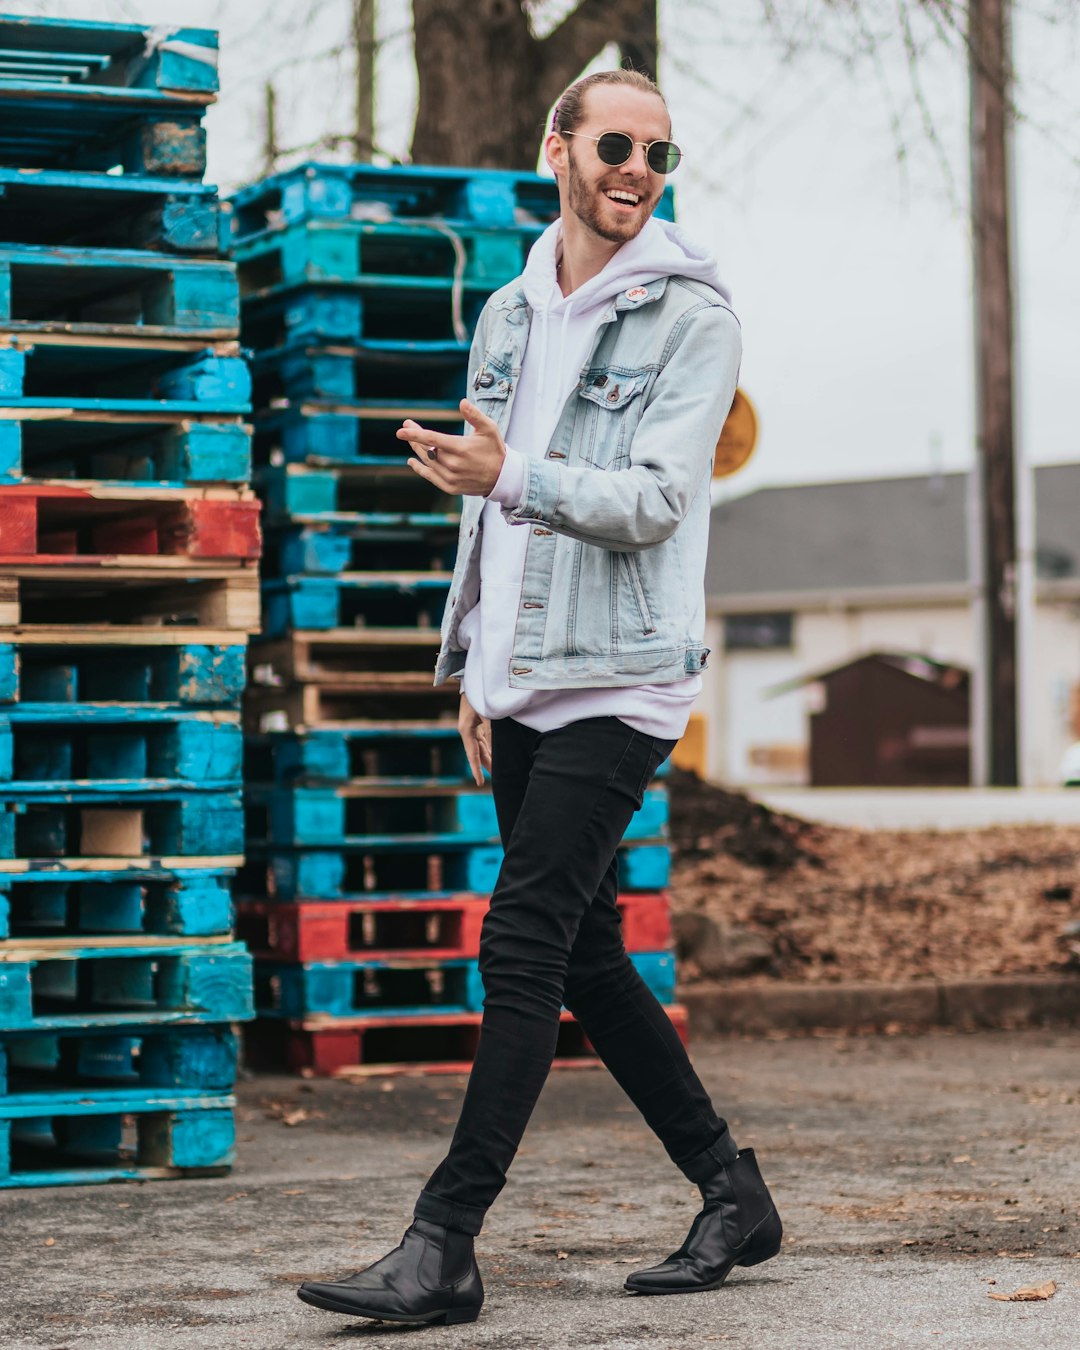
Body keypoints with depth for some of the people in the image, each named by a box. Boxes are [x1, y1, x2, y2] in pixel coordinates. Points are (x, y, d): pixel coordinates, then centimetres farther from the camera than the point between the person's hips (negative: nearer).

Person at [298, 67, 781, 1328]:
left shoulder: (692, 314, -6)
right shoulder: (510, 312, 14)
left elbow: (654, 500, -18)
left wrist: (514, 478, -33)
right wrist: (474, 663, 18)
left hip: (619, 682, -7)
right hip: (522, 688, 7)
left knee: (522, 950, -13)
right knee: (585, 958, 10)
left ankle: (442, 1248, -12)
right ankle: (732, 1196, 22)